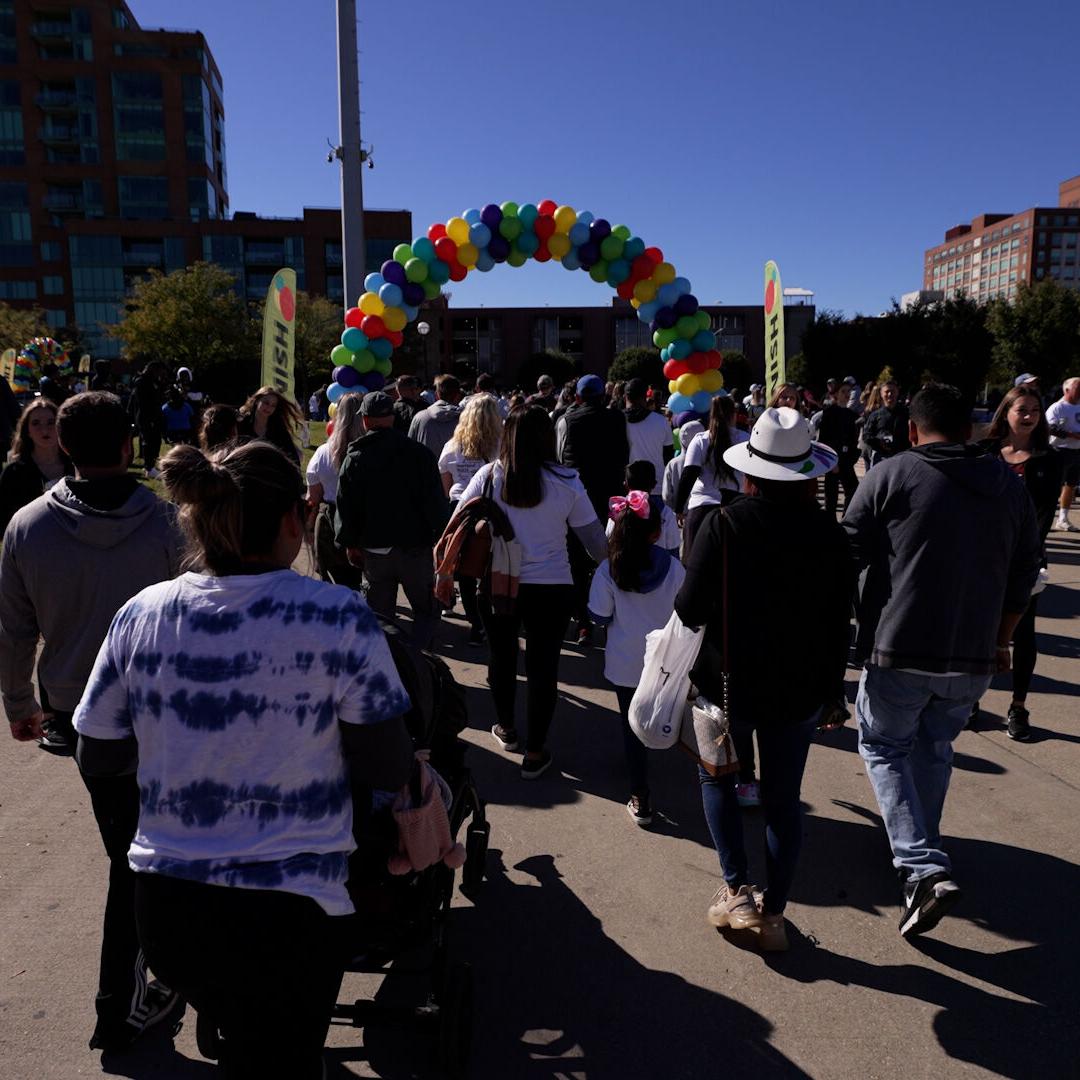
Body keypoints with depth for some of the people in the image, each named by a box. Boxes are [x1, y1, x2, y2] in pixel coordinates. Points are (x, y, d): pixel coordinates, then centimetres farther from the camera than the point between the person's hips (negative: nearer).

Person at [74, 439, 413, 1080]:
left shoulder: (141, 615, -6)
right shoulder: (340, 619, -17)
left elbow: (97, 761, 4)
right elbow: (389, 772, -11)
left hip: (164, 906, 4)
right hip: (287, 913, -3)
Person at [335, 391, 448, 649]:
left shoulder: (354, 458, 0)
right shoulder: (419, 453, -6)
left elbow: (345, 508, 1)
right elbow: (436, 501, -6)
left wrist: (350, 543, 11)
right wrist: (440, 538, 1)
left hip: (374, 550, 2)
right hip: (415, 547, -2)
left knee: (380, 613, 14)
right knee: (425, 610, 11)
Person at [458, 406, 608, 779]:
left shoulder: (489, 476, -8)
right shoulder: (566, 482, -9)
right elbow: (594, 539, -4)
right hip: (551, 588, -1)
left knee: (502, 656, 21)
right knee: (543, 665, 9)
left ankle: (506, 728, 42)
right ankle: (535, 753, 17)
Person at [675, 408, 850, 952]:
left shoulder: (725, 523, -15)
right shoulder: (829, 533, -4)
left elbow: (691, 607, -16)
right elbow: (839, 622, 3)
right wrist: (832, 689, 14)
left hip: (727, 681, -2)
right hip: (800, 688, 3)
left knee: (716, 775, 21)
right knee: (783, 798, 14)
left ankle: (737, 891, 14)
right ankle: (774, 914, 23)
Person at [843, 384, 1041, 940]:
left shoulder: (891, 475, -7)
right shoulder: (1010, 486, 8)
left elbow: (847, 557, -7)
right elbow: (1023, 576, 13)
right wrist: (1000, 641, 25)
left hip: (898, 650, -4)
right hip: (974, 657, 4)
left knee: (885, 747, 13)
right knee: (935, 749, 23)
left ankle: (923, 868, -1)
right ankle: (921, 851, 38)